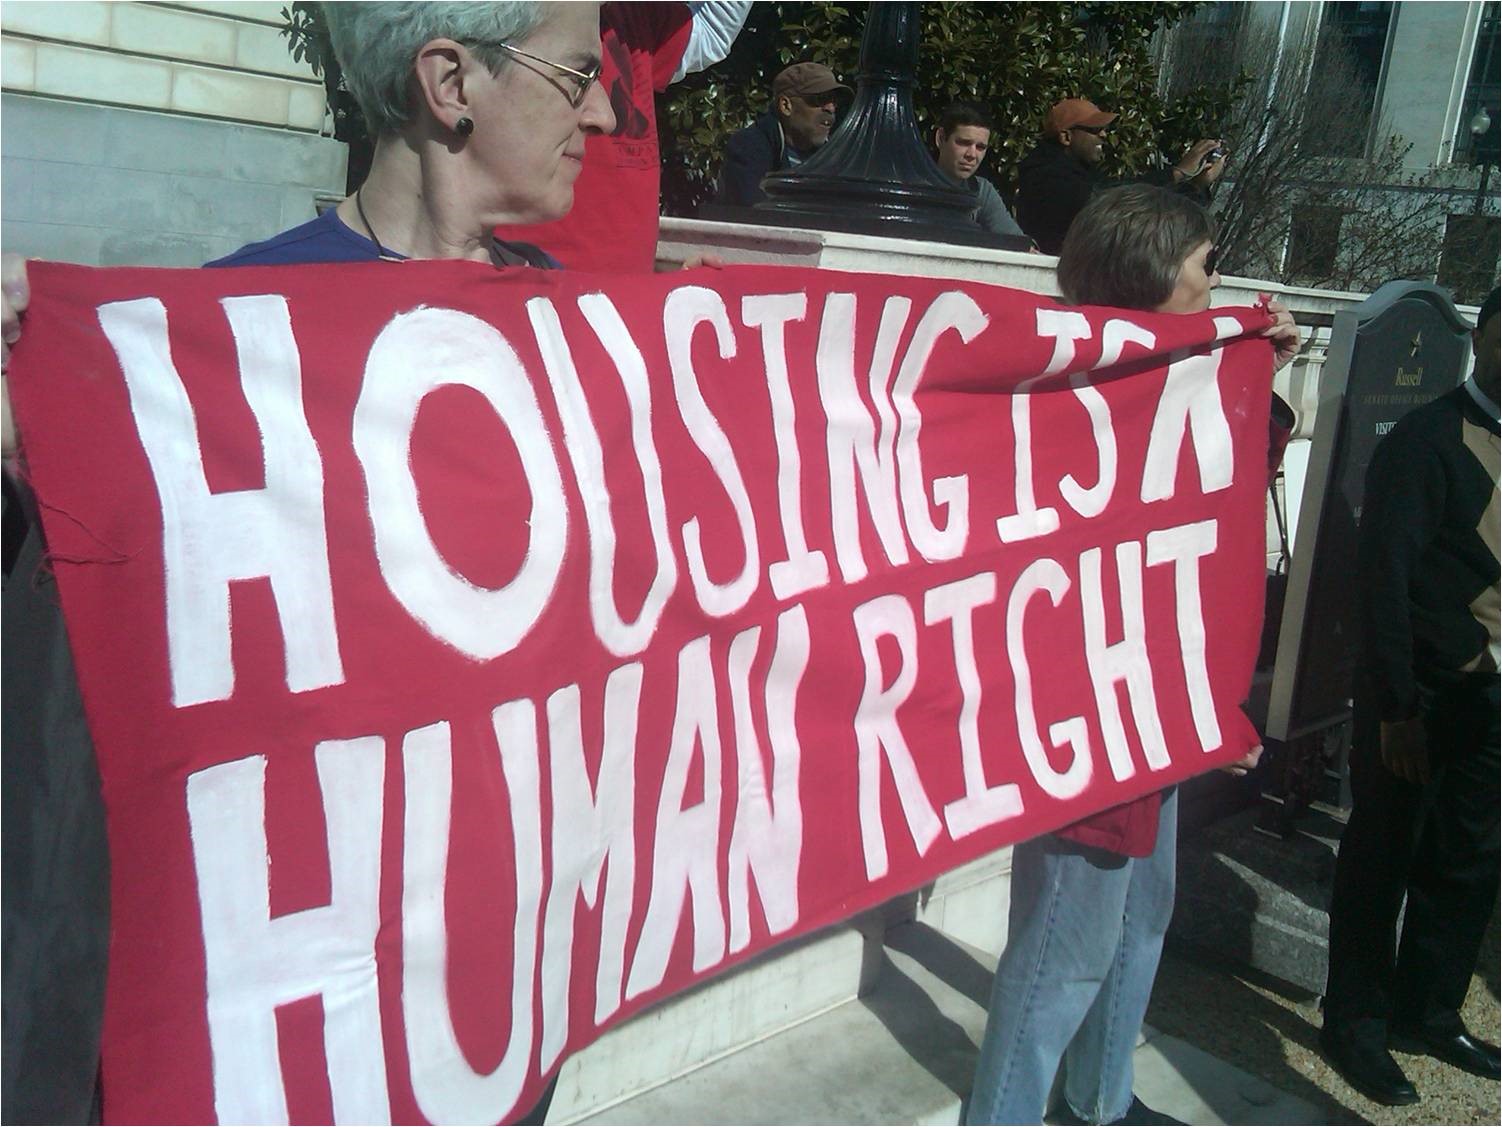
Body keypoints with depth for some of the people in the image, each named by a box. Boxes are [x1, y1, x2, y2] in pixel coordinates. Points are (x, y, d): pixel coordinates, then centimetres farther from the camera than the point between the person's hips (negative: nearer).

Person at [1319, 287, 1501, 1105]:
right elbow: (1385, 578, -13)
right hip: (1422, 691, -6)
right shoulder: (1425, 442, -9)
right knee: (1382, 859, 6)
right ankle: (1355, 1023, 21)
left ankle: (1427, 1013, 30)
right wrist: (1396, 706, -15)